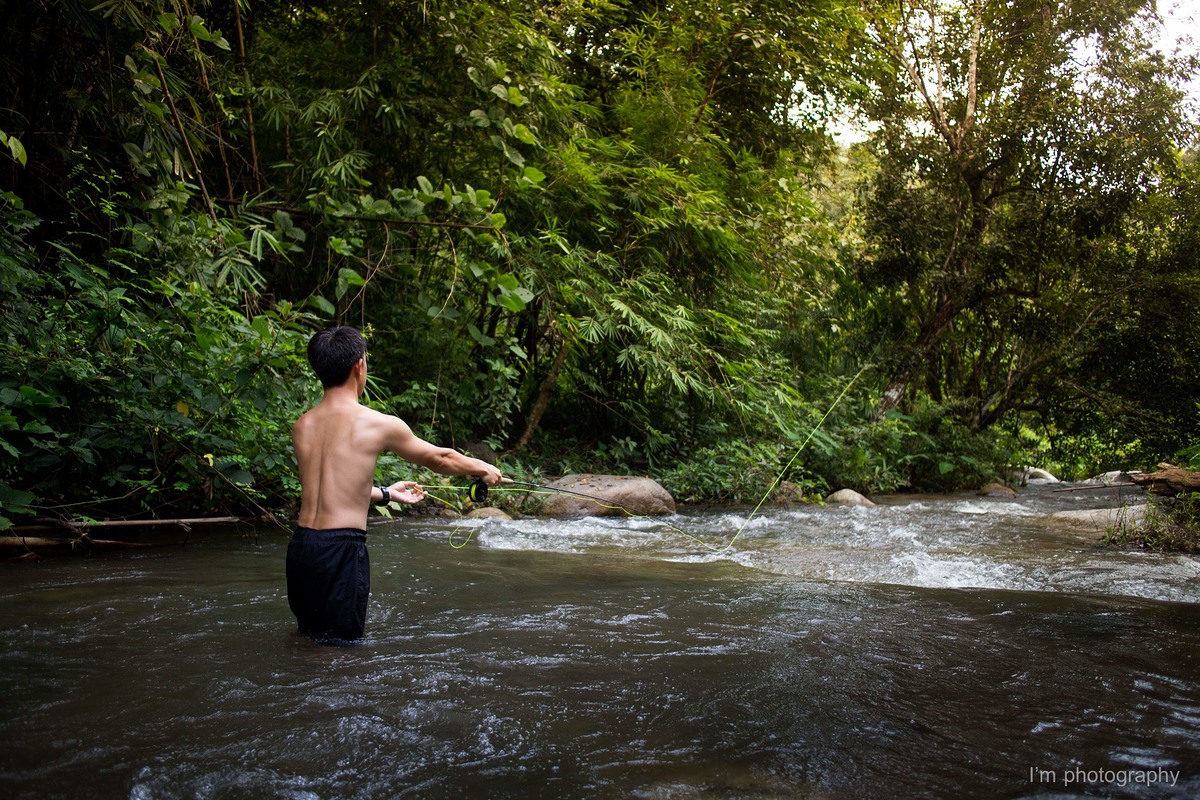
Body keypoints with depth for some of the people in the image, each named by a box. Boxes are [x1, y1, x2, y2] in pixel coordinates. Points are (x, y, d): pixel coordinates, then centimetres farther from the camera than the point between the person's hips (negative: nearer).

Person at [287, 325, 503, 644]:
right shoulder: (378, 424, -8)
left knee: (308, 640, 22)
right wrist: (483, 468, 26)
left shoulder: (302, 426, 9)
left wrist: (385, 493, 35)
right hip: (341, 548, -6)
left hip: (300, 545, 7)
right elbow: (439, 459, 7)